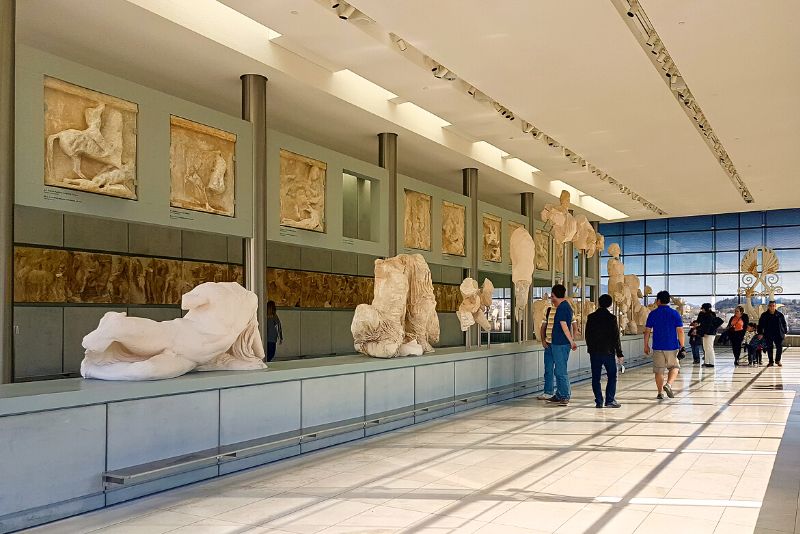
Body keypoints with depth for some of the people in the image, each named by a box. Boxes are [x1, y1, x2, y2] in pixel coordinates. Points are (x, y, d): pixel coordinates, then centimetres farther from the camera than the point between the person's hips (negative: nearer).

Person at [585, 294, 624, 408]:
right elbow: (616, 337, -7)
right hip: (608, 351, -3)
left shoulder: (591, 317, 1)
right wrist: (619, 353, 0)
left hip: (594, 352, 3)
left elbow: (587, 335, 6)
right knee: (612, 376, 7)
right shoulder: (612, 318, -8)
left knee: (596, 378, 6)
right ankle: (610, 401, 1)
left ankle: (599, 402, 5)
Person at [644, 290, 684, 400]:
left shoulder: (653, 314, -1)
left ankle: (660, 393, 12)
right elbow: (680, 331, -5)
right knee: (674, 367, 17)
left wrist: (646, 345, 9)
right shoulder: (674, 313, -2)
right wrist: (682, 345, 3)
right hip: (672, 346, 0)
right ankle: (668, 384, -6)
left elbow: (647, 331, 0)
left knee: (659, 370, 9)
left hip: (657, 347, 0)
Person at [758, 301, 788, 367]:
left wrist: (785, 332, 7)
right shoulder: (764, 315, 0)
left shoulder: (780, 315, 1)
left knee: (779, 348, 0)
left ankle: (778, 360, 20)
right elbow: (760, 325, 3)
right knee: (769, 348, 4)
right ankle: (770, 361, 15)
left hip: (778, 335, 0)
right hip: (768, 335, 0)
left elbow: (784, 324, 9)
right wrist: (760, 333, -1)